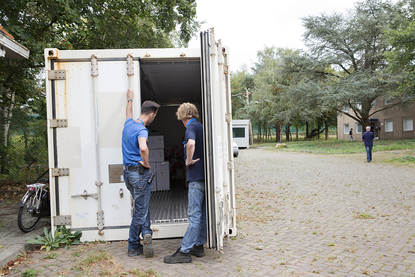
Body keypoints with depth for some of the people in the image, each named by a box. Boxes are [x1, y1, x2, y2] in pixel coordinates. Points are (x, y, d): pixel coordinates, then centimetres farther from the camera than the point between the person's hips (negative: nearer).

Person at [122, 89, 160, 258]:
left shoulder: (128, 124, 7)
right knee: (140, 211, 2)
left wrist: (130, 100, 50)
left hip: (128, 172, 8)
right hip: (140, 173, -8)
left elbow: (128, 114, 32)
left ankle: (146, 234, 8)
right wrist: (146, 163, -20)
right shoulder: (142, 130, -18)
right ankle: (133, 247, 9)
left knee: (143, 207, 16)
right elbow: (143, 148, -38)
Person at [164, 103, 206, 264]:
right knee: (202, 213, 13)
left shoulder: (191, 127, -10)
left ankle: (184, 251, -1)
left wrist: (189, 161, -17)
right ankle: (198, 246, 23)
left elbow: (191, 143, -31)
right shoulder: (201, 127, 17)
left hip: (196, 176, -9)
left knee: (194, 215, -7)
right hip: (203, 175, 9)